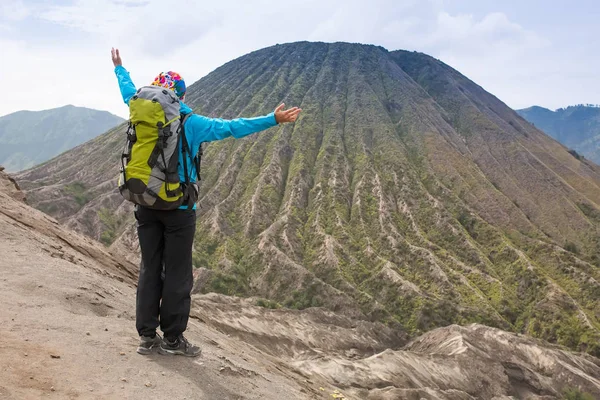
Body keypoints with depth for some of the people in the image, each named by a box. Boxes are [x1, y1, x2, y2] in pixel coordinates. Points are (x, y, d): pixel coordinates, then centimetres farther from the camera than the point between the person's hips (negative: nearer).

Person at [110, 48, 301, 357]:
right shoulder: (191, 123, -9)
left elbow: (129, 92, 23)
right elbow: (233, 127, -13)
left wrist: (119, 68, 42)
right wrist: (274, 120, -9)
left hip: (146, 205, 5)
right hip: (178, 207, -5)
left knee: (149, 269, 11)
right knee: (177, 274, 3)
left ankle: (147, 336, 13)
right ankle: (173, 339, 9)